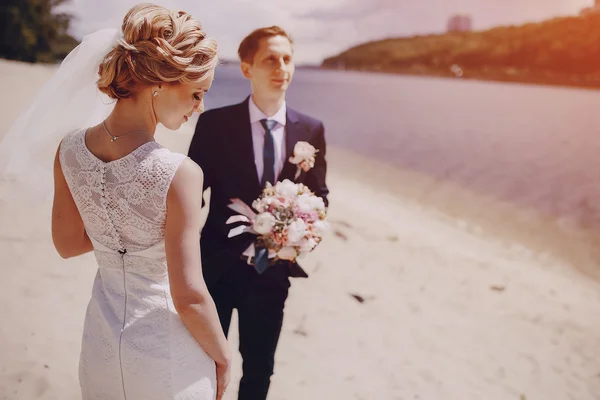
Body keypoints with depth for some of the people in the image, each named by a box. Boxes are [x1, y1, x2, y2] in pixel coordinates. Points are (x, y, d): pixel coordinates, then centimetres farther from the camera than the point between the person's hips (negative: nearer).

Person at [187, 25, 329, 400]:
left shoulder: (311, 129, -4)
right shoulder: (214, 123, -11)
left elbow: (319, 194, 5)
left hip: (273, 269, 2)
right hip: (219, 266, -2)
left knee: (260, 366, 20)